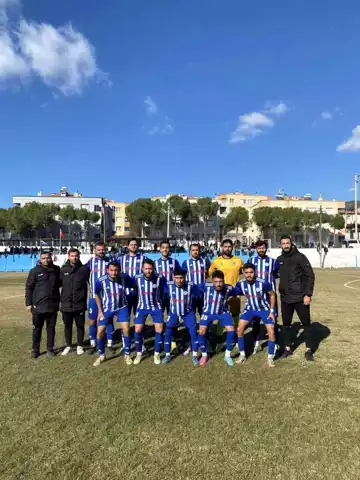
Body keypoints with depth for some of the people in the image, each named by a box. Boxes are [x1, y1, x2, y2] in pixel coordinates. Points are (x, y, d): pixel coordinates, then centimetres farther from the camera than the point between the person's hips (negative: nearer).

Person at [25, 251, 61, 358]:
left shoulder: (57, 270, 3)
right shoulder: (35, 271, -4)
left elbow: (60, 283, 19)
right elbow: (28, 288, -2)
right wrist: (28, 303, -5)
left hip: (53, 305, 2)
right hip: (38, 306, -2)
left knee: (51, 328, 11)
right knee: (37, 329, 10)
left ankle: (50, 348, 24)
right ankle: (35, 349, 25)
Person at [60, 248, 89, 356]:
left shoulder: (84, 269, -4)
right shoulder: (63, 269, 0)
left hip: (80, 304, -1)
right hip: (66, 304, 2)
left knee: (80, 325, 10)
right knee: (67, 326, 14)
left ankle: (80, 346, 26)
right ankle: (68, 346, 30)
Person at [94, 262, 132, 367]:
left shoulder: (123, 279, -20)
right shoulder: (101, 281, -21)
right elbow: (97, 295, -3)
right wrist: (100, 311, -4)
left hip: (122, 307, 0)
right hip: (106, 309, 0)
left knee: (126, 329, -11)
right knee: (100, 332, -1)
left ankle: (127, 355, 9)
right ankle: (101, 355, 23)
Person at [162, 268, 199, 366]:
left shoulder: (190, 286, -23)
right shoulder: (169, 285, -18)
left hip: (188, 313, -1)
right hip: (174, 313, 1)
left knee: (193, 333, -6)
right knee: (168, 333, -4)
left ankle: (195, 356, 11)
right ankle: (168, 355, 15)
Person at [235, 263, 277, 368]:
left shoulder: (263, 283, -27)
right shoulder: (241, 284, -19)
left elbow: (272, 295, -10)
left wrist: (272, 311, -10)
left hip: (265, 309, -2)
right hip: (250, 309, 3)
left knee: (271, 332, -11)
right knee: (239, 329, -8)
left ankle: (270, 357, 10)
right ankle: (242, 355, 11)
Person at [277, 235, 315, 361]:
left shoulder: (300, 257, -9)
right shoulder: (279, 259, 6)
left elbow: (310, 276, -10)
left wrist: (308, 294, -15)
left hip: (300, 297, -4)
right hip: (285, 298, 5)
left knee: (306, 323, 7)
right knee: (286, 324, 11)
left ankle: (308, 350, 20)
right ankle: (288, 348, 25)